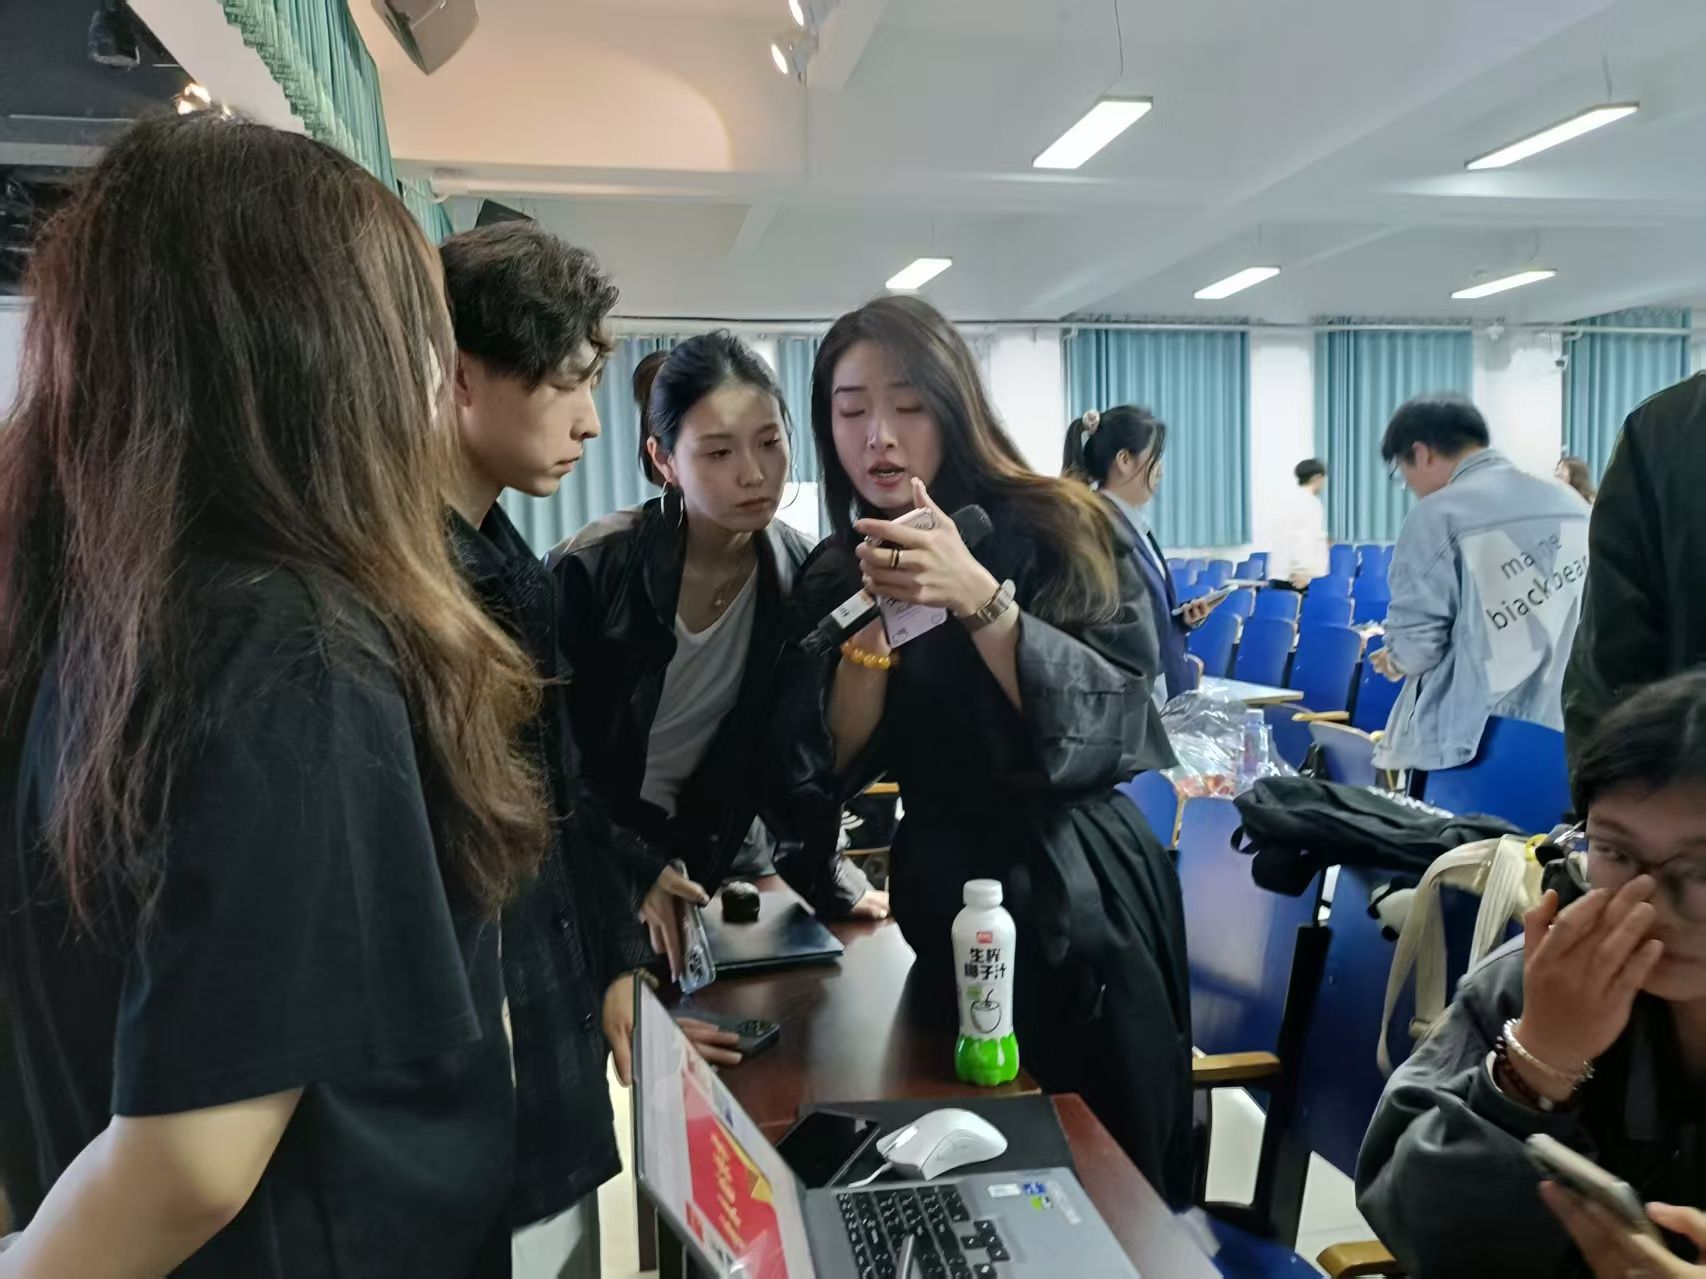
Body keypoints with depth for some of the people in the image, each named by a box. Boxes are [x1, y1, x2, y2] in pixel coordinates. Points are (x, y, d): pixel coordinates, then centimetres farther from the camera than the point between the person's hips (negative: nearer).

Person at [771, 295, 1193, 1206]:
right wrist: (874, 618, -20)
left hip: (1078, 905, -2)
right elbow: (823, 773, -7)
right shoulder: (834, 577, 1)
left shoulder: (1062, 531, -9)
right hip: (942, 905, 3)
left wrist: (978, 600, -30)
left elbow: (1114, 725, -20)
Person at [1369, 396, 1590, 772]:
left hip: (1468, 744, -6)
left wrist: (1395, 659, 10)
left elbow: (1416, 642, -12)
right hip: (1563, 734, 6)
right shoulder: (1574, 506, 7)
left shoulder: (1438, 516, -11)